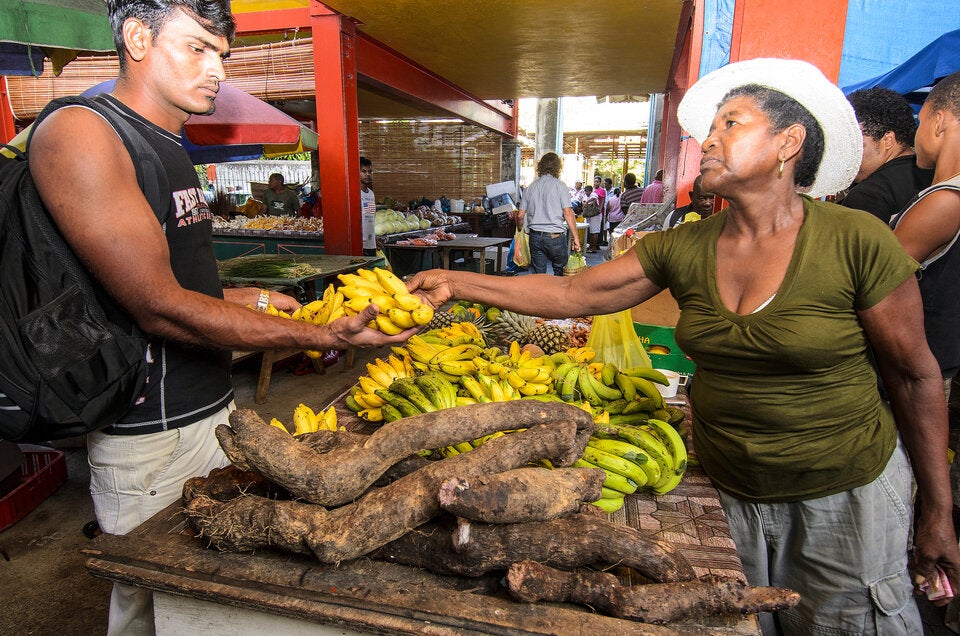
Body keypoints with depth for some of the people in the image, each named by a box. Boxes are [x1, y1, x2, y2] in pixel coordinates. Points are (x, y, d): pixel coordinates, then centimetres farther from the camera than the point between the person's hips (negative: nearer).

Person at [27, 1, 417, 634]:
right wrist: (324, 337, -25)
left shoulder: (171, 151, 13)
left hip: (213, 409, 8)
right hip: (149, 437, -8)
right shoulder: (78, 133, -16)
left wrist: (250, 299, 6)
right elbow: (160, 308, -24)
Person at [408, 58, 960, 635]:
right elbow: (569, 294, -9)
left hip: (847, 490, -2)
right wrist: (456, 283, -13)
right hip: (728, 488, 3)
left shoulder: (857, 243, -17)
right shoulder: (682, 249, -8)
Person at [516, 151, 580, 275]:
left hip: (535, 236, 4)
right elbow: (568, 213, -11)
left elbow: (520, 215, 7)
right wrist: (575, 237, -7)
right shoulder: (559, 185, -4)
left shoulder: (531, 187, 8)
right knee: (560, 272, 13)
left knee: (538, 274, 8)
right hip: (555, 236, -3)